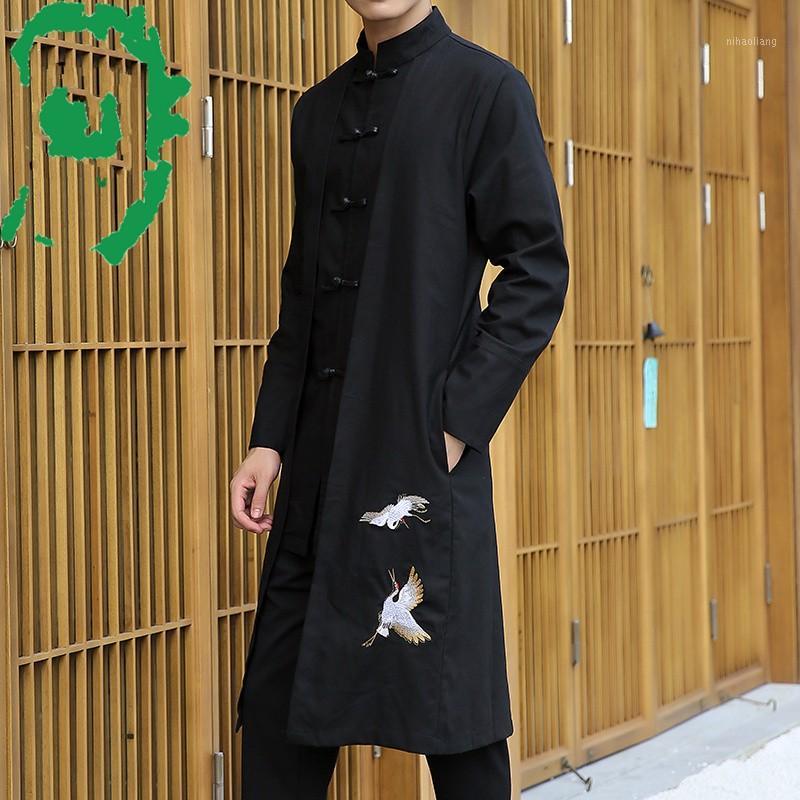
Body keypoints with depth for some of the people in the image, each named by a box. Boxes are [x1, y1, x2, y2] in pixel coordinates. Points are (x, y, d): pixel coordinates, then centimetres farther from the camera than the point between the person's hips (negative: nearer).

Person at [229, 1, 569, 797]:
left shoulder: (485, 89, -3)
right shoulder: (318, 111, 15)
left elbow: (539, 271, -7)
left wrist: (455, 425, -13)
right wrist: (269, 439, 8)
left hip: (423, 454, -5)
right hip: (318, 461, 6)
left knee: (452, 715, 1)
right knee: (279, 702, 6)